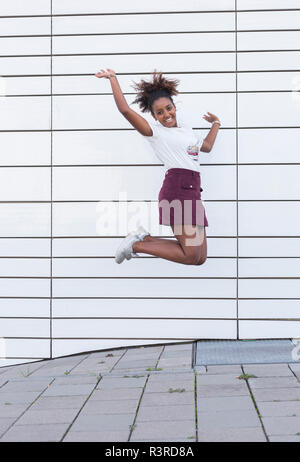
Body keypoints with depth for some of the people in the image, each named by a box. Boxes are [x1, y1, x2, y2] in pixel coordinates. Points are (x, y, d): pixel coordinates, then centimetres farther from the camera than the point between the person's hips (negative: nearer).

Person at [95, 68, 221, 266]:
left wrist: (216, 123, 47)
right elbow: (125, 110, -8)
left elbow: (207, 146, 42)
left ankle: (145, 238, 11)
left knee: (200, 258, 2)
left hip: (193, 192, 8)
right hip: (177, 190, -8)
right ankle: (136, 245, 0)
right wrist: (112, 78, -2)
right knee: (191, 256, -14)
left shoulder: (187, 130, 24)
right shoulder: (155, 131, 2)